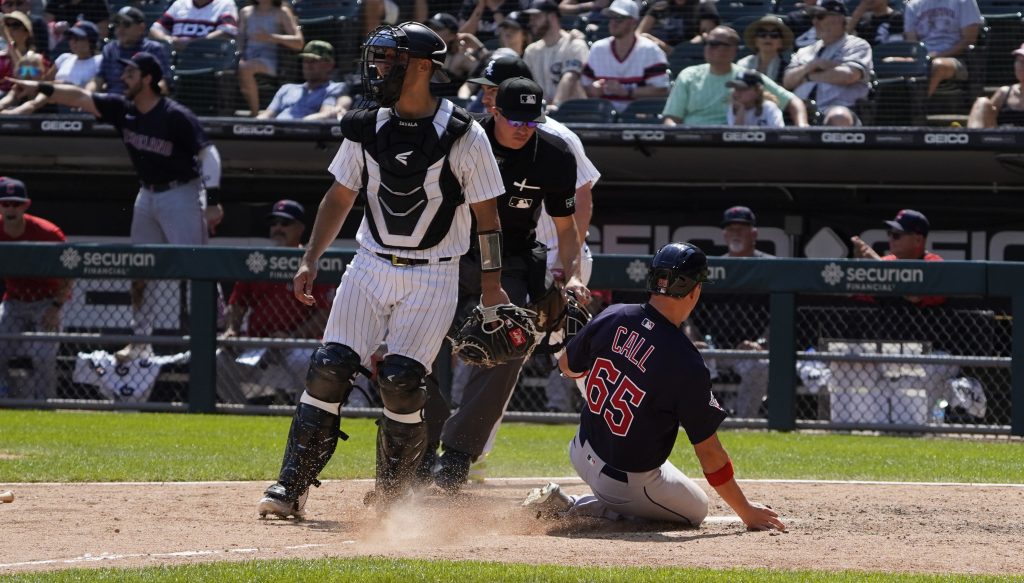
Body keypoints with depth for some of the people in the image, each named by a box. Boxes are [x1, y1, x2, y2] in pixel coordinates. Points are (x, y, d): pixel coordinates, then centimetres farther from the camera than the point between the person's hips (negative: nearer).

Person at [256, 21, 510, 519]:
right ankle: (291, 486, -6)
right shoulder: (367, 129, 5)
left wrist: (492, 284, -4)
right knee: (329, 368, -8)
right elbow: (339, 198, 15)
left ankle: (391, 497, 3)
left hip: (433, 276, -4)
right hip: (372, 266, 4)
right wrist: (310, 260, 7)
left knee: (401, 379, -14)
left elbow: (486, 212, -2)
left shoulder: (462, 136, -8)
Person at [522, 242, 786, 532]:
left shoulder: (612, 317, -11)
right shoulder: (687, 365, -26)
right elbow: (710, 454, -19)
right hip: (630, 481, -6)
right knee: (696, 509, 20)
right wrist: (746, 512, -8)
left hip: (583, 454, 6)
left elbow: (567, 366, 9)